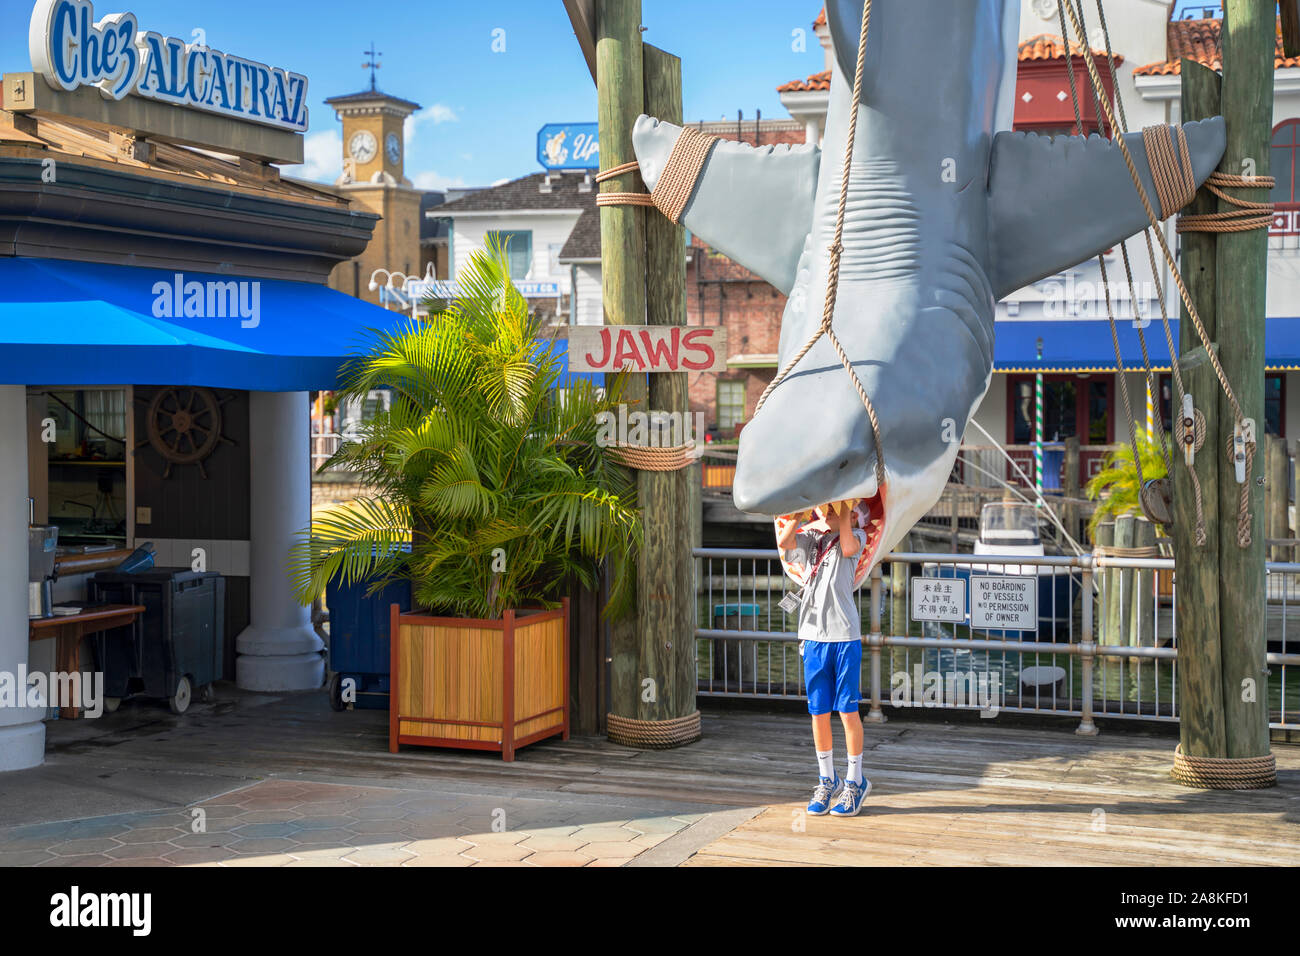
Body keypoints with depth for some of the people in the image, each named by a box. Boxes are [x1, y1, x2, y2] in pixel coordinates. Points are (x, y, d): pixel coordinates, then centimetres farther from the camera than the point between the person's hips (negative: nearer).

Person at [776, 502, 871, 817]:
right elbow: (783, 542, -7)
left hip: (845, 634, -3)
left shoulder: (856, 535, 5)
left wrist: (845, 509, -11)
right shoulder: (810, 539, 13)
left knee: (848, 710, 0)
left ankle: (855, 782, 12)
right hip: (813, 635, 4)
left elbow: (849, 548, -18)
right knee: (819, 712, 8)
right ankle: (828, 780, 21)